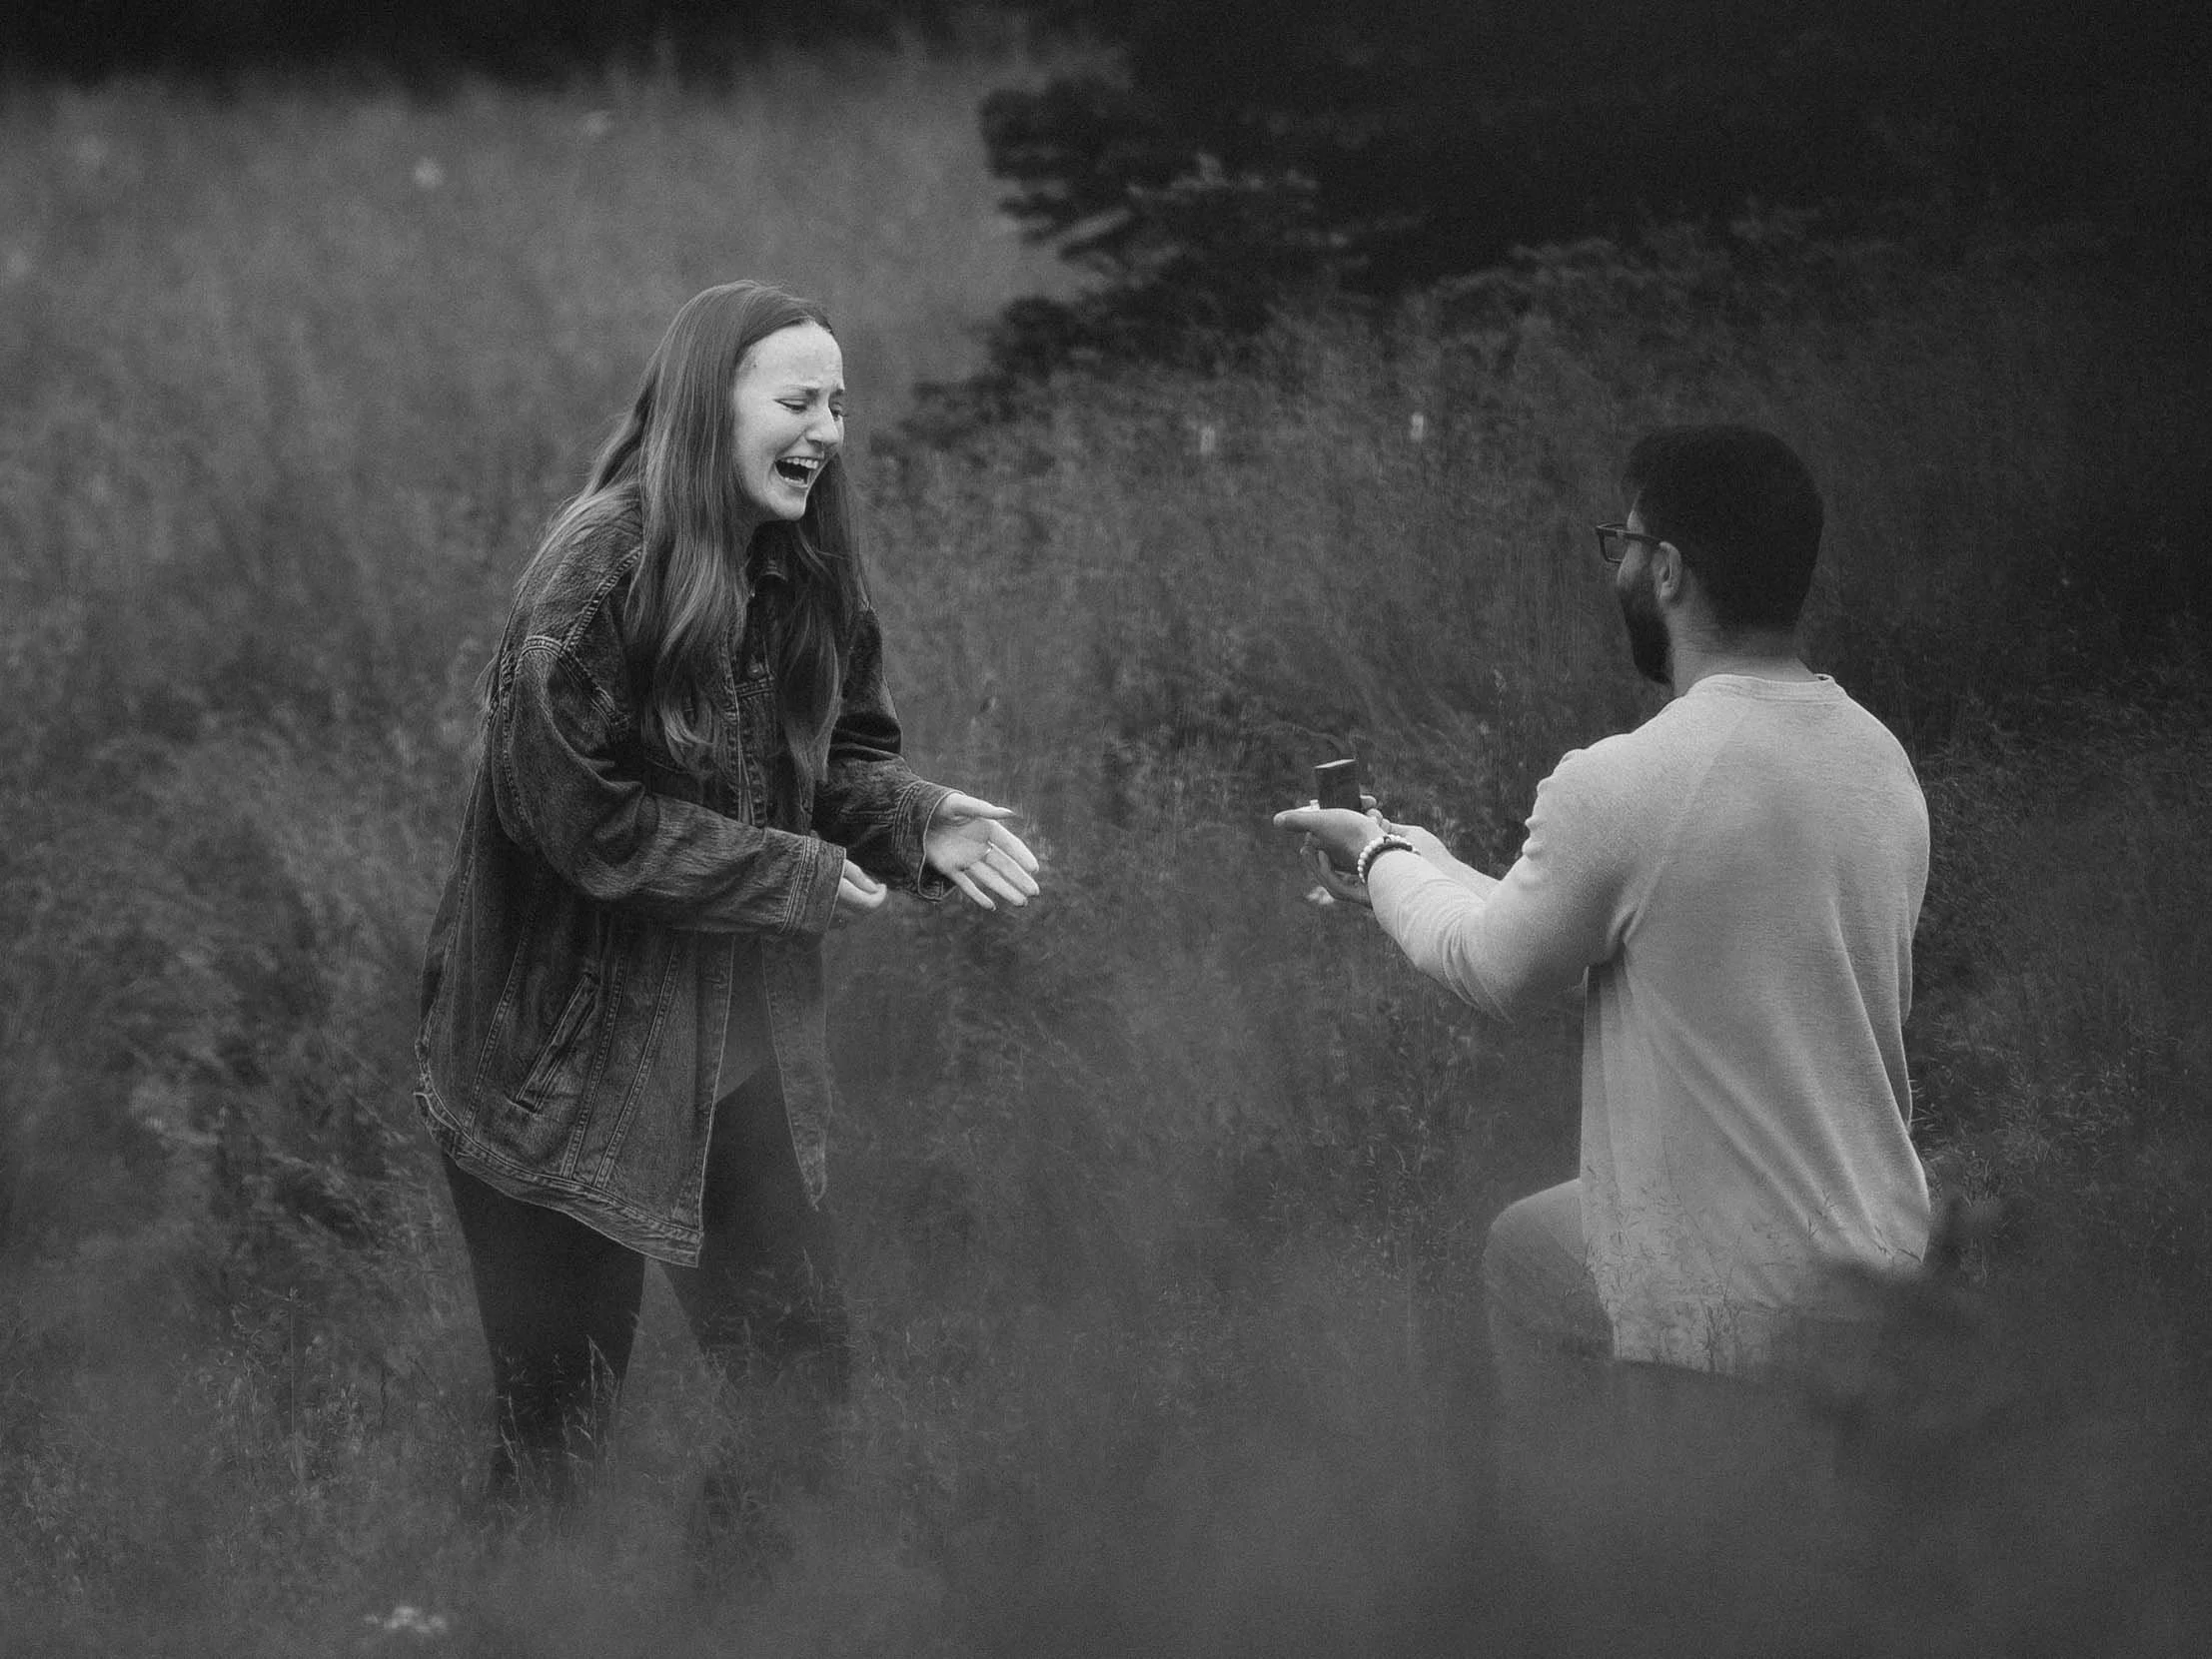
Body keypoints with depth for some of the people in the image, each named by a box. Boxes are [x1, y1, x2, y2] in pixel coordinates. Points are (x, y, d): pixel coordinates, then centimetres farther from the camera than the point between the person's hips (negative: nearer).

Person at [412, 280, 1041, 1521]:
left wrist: (924, 821, -11)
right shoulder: (603, 567, -20)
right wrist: (792, 873, -20)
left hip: (744, 1043, 7)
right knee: (562, 1412, 3)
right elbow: (567, 803, -23)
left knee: (800, 1365, 10)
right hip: (578, 1039, -7)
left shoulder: (809, 577, 3)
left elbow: (835, 760, 12)